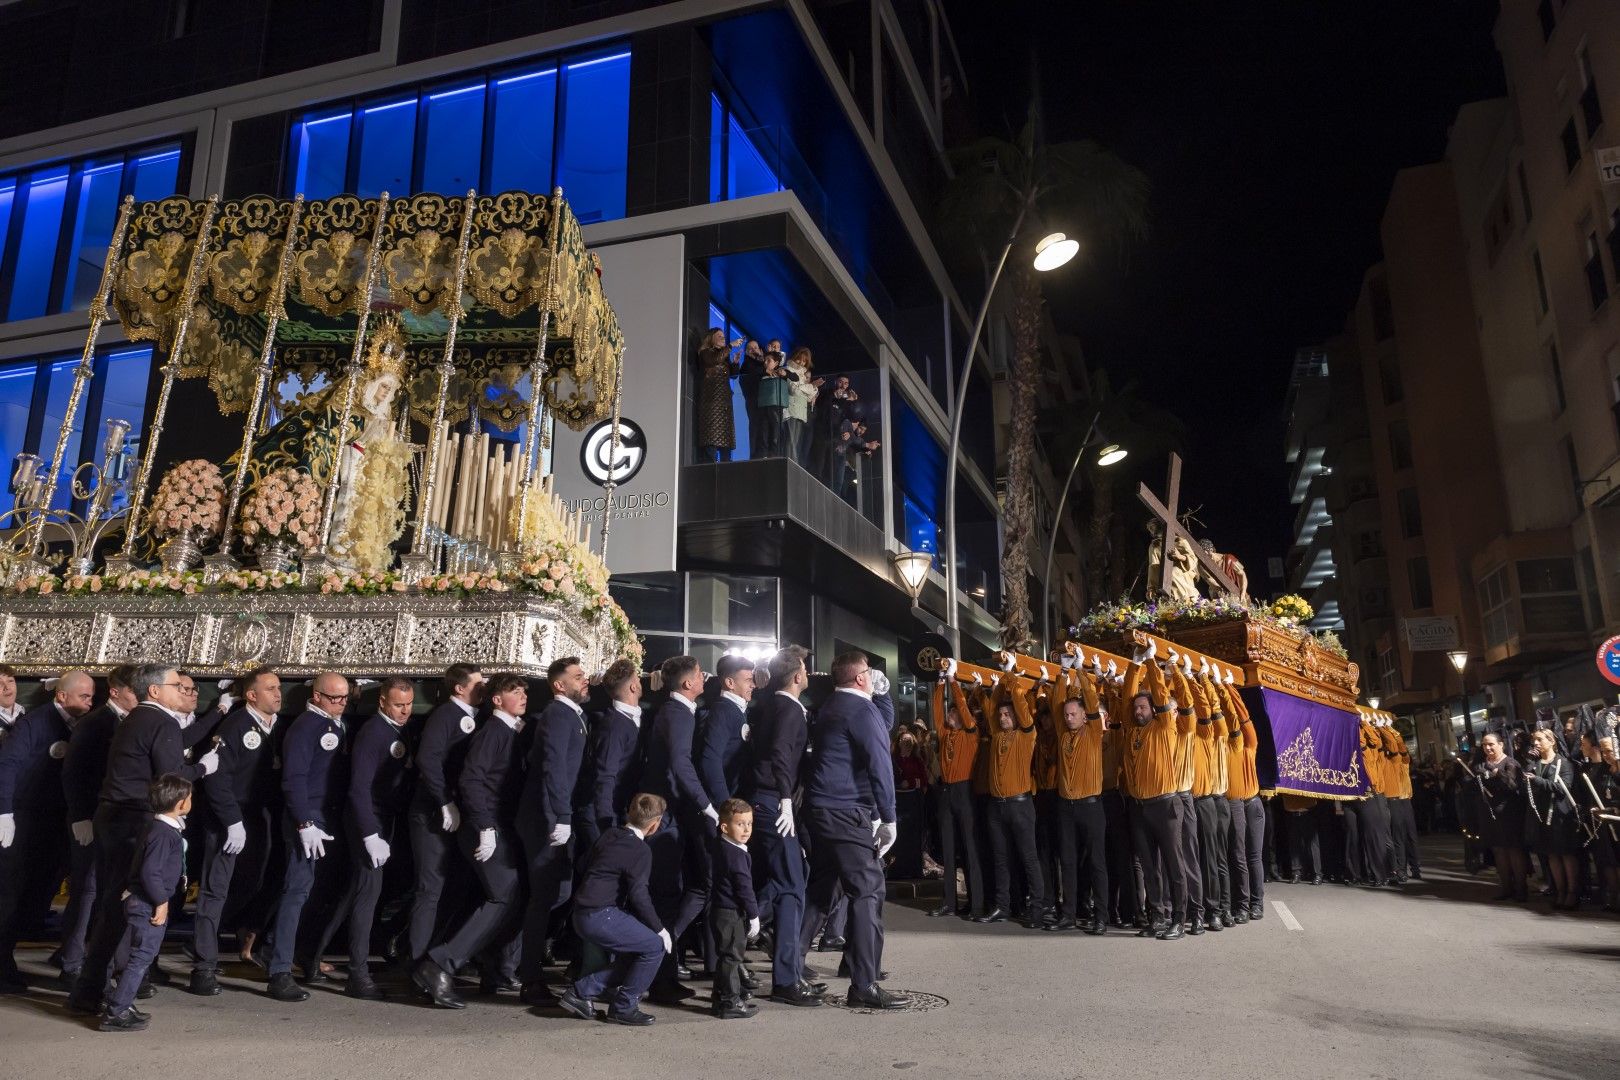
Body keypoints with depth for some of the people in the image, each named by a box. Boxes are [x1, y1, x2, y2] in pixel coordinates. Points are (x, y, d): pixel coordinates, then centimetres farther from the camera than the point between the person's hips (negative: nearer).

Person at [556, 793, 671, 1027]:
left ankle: (580, 992, 19)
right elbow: (638, 896, -17)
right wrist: (659, 928, -6)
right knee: (656, 946, -5)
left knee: (630, 955, 20)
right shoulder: (640, 851, -13)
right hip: (600, 917, -9)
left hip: (584, 914, 9)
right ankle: (623, 1007, 4)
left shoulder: (610, 836, 12)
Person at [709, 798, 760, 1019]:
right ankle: (730, 1003, 5)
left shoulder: (720, 848, 10)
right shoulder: (736, 855, -20)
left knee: (726, 957, 19)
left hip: (720, 910, 10)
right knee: (731, 957, -2)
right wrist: (754, 916, -12)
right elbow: (744, 888, -20)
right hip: (732, 914, -10)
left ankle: (723, 998, 28)